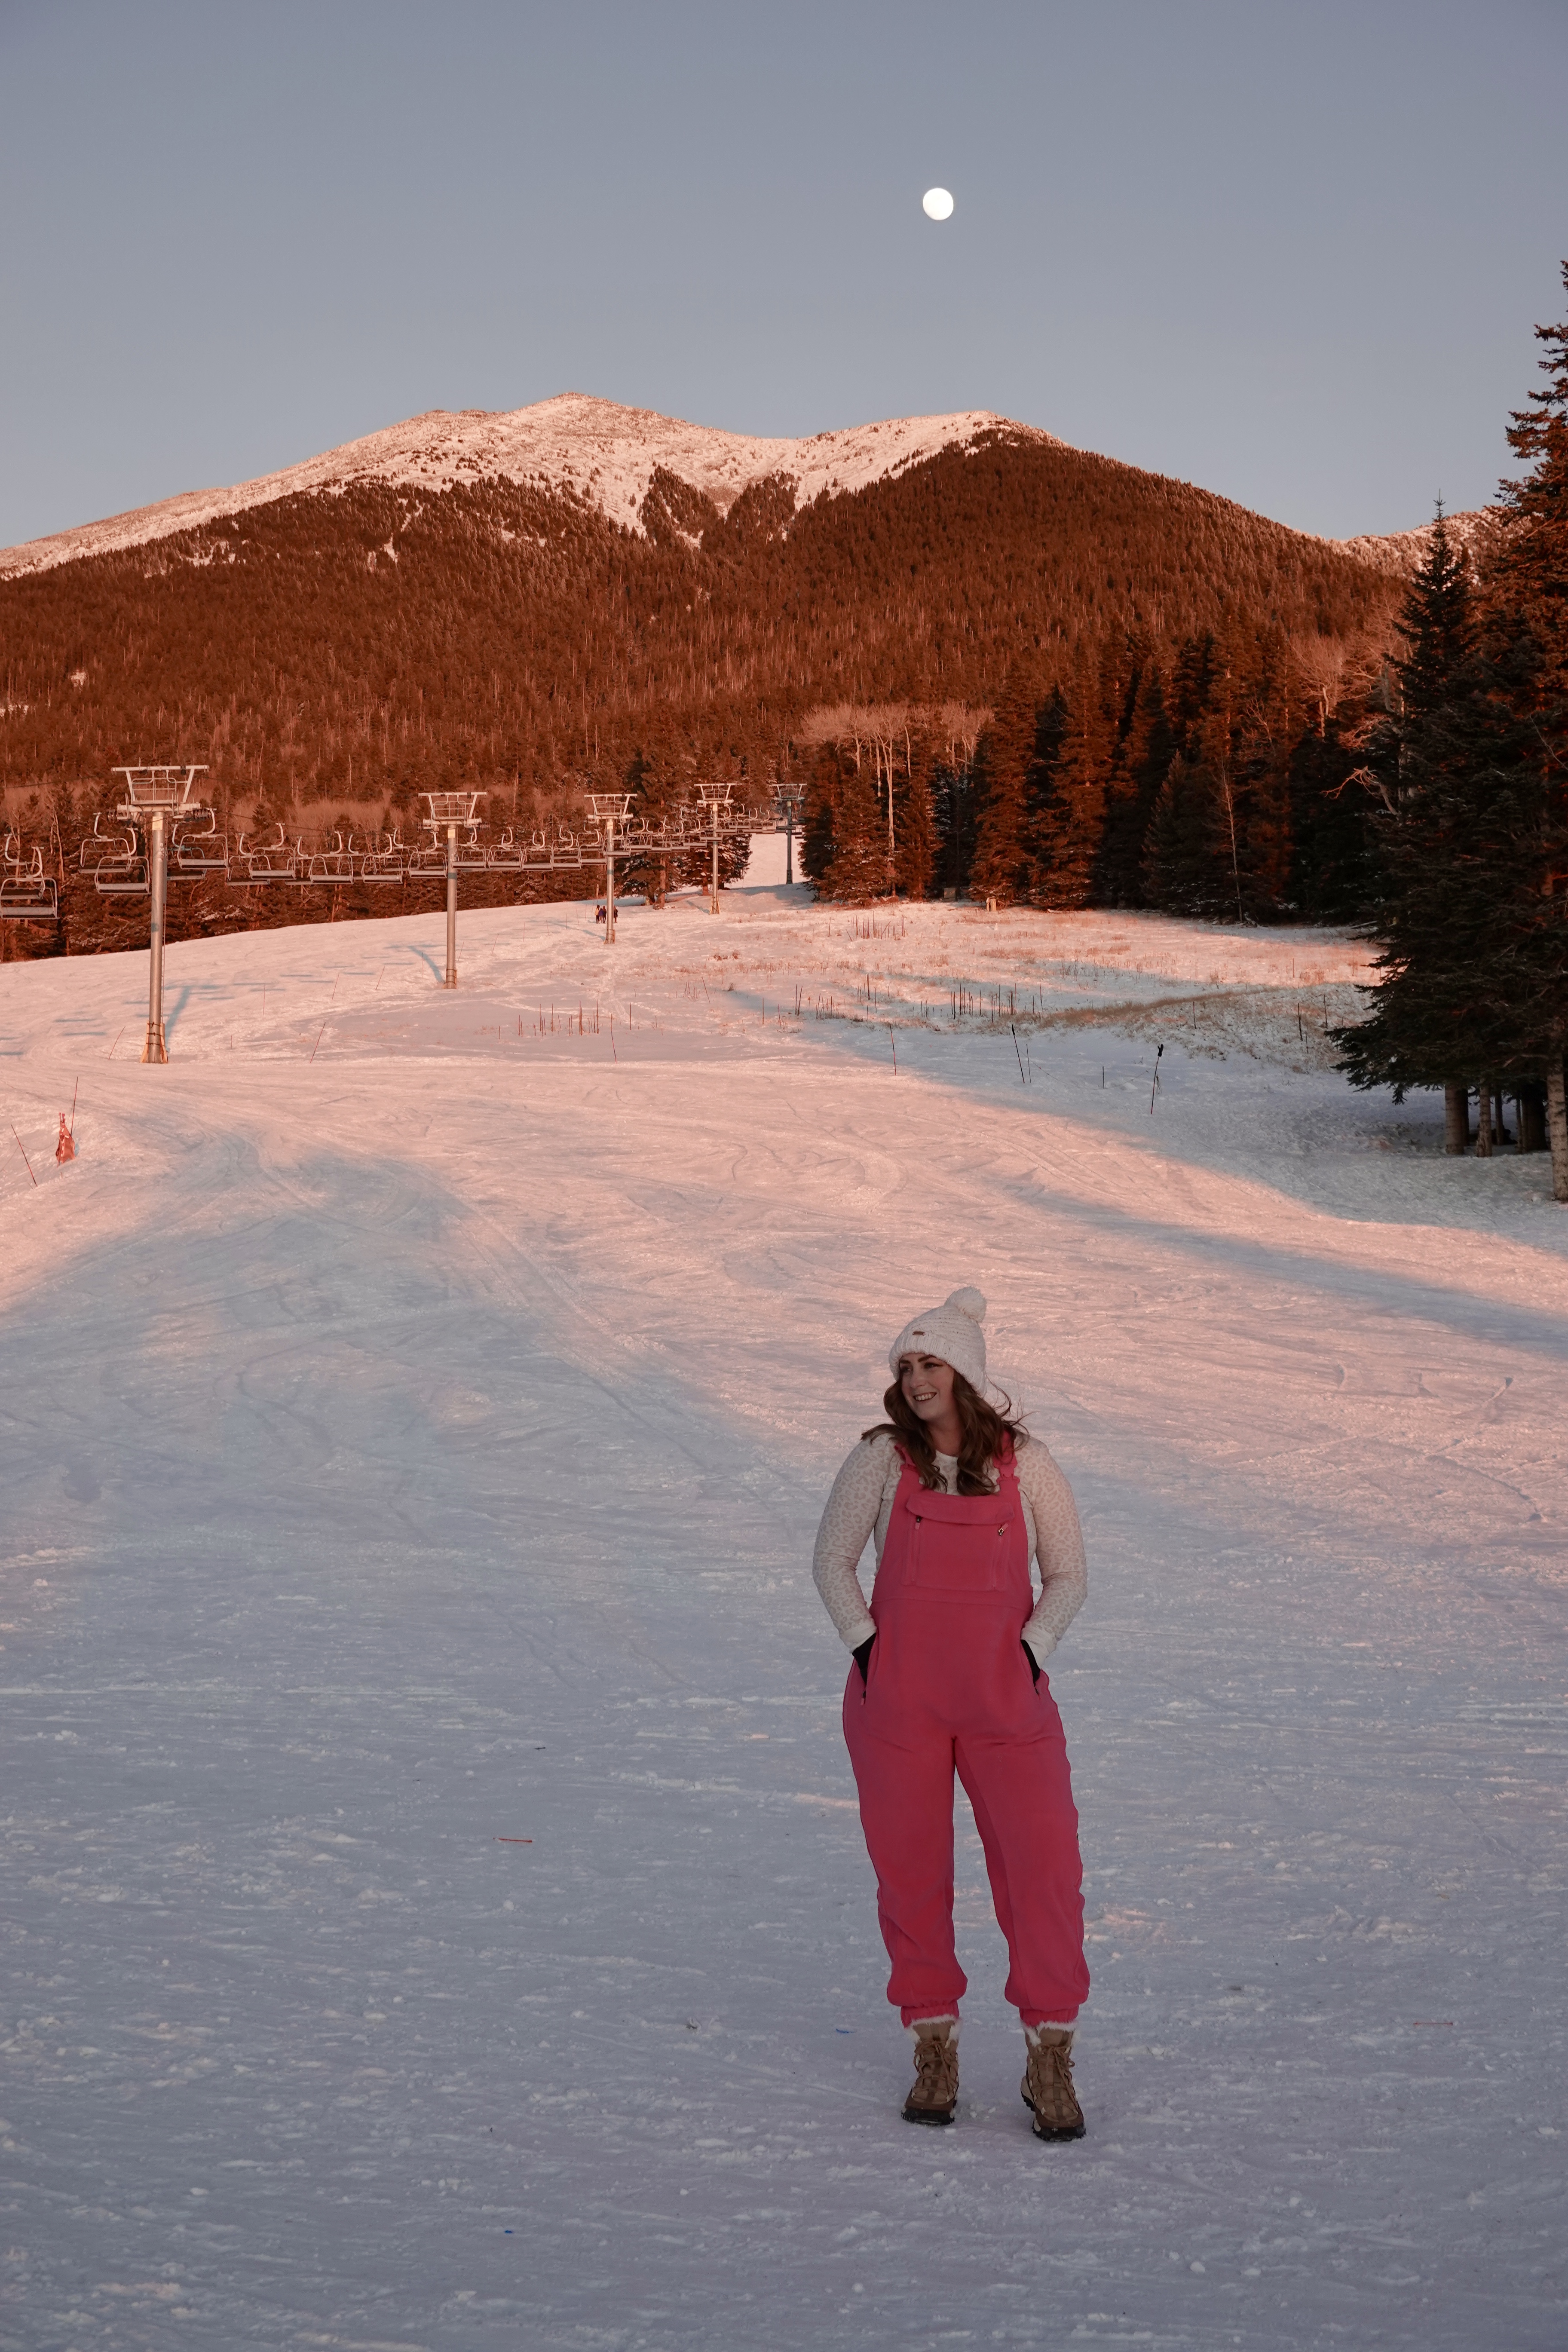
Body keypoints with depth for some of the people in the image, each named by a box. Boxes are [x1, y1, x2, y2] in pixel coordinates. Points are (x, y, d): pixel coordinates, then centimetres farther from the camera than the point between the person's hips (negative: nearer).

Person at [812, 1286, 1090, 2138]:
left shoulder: (1023, 1462, -1)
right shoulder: (882, 1459, -1)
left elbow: (1068, 1574, 7)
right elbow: (832, 1559, 8)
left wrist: (1033, 1650, -6)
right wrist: (866, 1645, -3)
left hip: (1006, 1699, 0)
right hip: (898, 1700, 1)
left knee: (1044, 1867, -7)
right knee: (910, 1869, 7)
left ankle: (1049, 2060, 6)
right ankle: (934, 2047, 23)